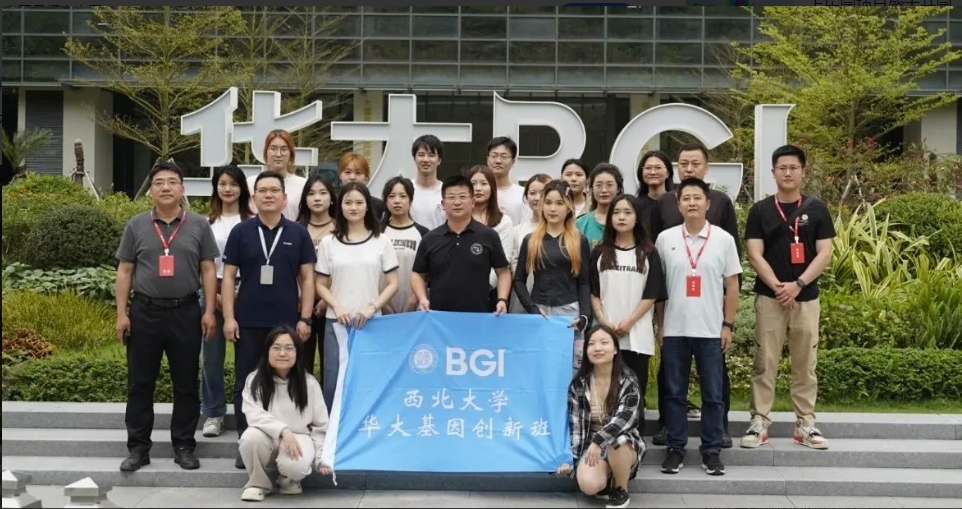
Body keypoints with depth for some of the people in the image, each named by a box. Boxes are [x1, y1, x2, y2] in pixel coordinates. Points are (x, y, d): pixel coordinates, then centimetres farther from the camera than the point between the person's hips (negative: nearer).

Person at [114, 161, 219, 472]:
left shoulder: (199, 225, 3)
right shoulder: (136, 226, 5)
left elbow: (208, 269, 3)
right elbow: (124, 271, 6)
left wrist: (209, 311, -4)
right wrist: (121, 313, 0)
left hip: (186, 312, 0)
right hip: (144, 312, 1)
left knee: (186, 384, 5)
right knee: (140, 384, 5)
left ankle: (183, 446, 15)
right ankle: (138, 448, 13)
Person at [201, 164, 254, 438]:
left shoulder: (252, 222, 1)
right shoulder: (207, 222, 8)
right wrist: (214, 294, -3)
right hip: (212, 292, 2)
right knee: (212, 355, 5)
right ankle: (214, 413, 15)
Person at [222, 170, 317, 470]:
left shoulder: (298, 233, 4)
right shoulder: (241, 232, 3)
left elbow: (307, 278, 4)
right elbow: (229, 276, 3)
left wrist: (305, 318, -3)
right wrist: (229, 317, -5)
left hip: (287, 322, 0)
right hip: (248, 321, 0)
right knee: (246, 384, 4)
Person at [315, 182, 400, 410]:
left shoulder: (382, 242, 5)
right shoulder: (329, 243, 7)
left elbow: (393, 283, 3)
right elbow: (321, 285, 8)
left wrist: (372, 307, -11)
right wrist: (337, 307, -9)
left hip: (371, 322, 0)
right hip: (336, 322, 1)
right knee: (334, 382, 2)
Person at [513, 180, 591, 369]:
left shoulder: (579, 242, 7)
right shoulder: (530, 240, 8)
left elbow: (584, 282, 4)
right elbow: (519, 280, 7)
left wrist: (585, 315, -10)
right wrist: (533, 309, -8)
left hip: (569, 312, -1)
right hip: (539, 311, 1)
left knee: (571, 365, -1)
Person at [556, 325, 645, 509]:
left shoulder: (627, 380, -11)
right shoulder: (578, 383, -5)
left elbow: (626, 417, -25)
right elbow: (574, 424, -1)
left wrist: (598, 440, -36)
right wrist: (569, 459, -7)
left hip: (624, 444, 0)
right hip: (590, 445, 1)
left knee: (617, 439, -38)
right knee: (589, 486, -31)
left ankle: (621, 491, -12)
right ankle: (607, 479, 7)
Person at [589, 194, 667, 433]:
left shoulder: (648, 253, 4)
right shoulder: (600, 252, 9)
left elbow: (651, 295, -1)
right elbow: (593, 291, 7)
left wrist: (628, 322, -10)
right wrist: (603, 321, -7)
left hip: (637, 334, -1)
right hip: (605, 333, 1)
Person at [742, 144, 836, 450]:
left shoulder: (816, 209, 5)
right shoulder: (760, 211, 3)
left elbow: (824, 255, -1)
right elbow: (755, 255, -3)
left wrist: (798, 284, -13)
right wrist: (777, 286, -15)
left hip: (806, 297, 1)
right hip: (769, 297, -1)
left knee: (805, 363, 5)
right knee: (765, 362, 1)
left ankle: (805, 424, 12)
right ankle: (759, 422, 6)